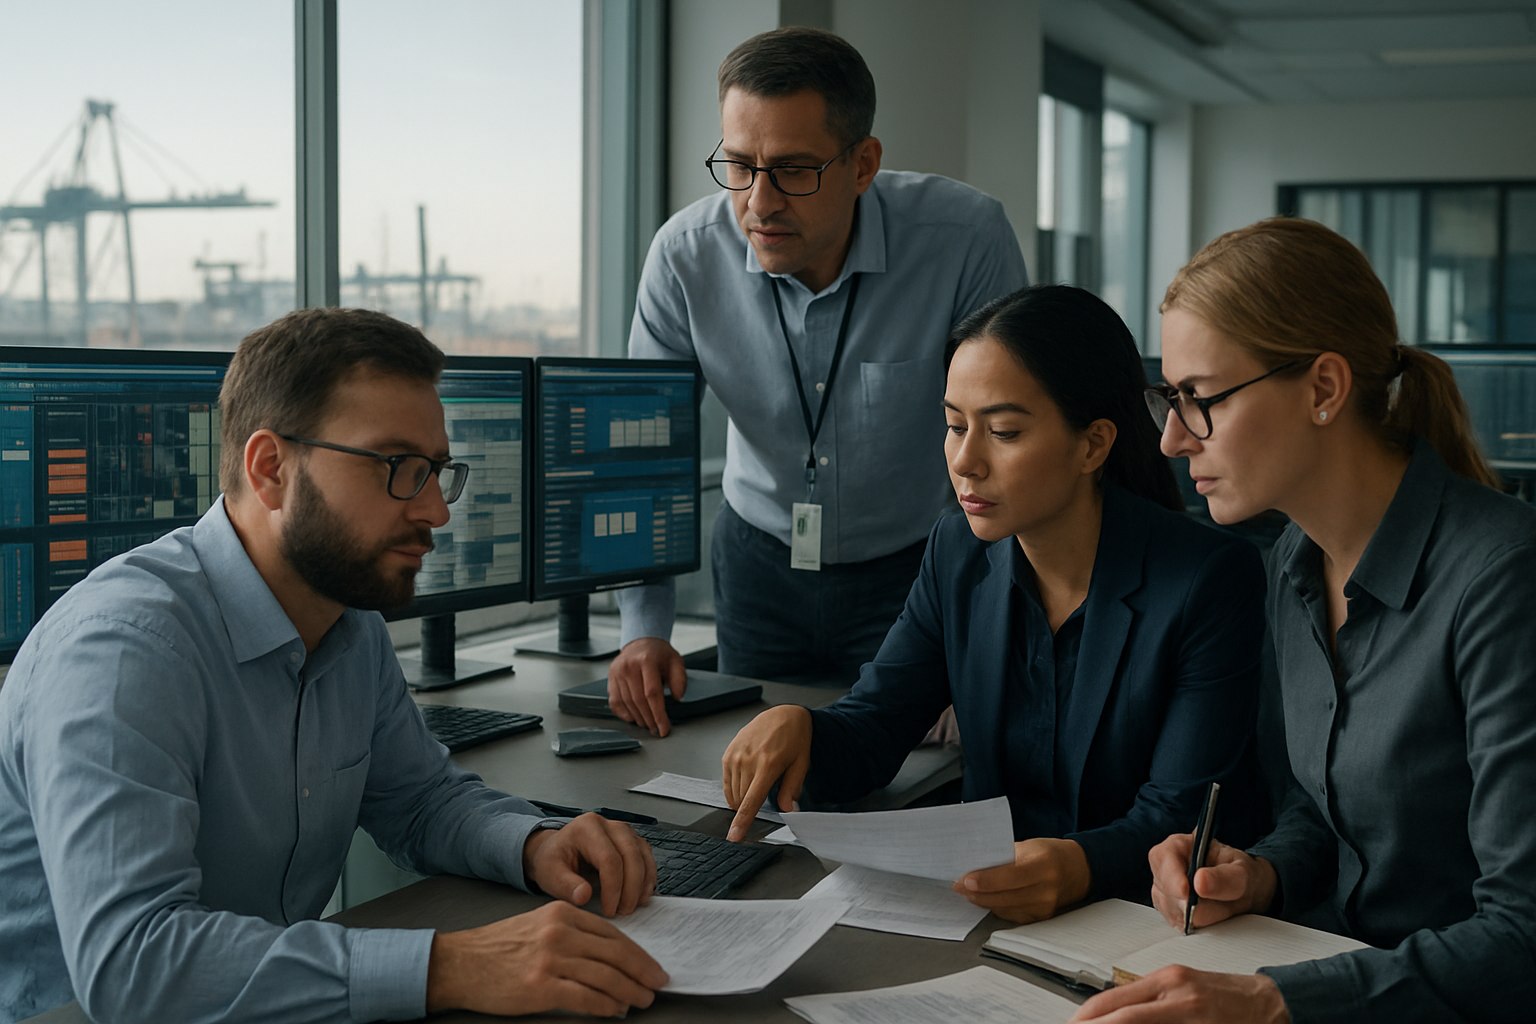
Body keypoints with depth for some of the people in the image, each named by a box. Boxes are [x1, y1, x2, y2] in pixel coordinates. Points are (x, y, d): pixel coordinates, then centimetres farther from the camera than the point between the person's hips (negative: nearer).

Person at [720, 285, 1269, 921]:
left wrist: (1079, 868, -38)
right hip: (987, 913, 6)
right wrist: (797, 727, -20)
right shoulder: (957, 556, 4)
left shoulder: (1214, 581, -14)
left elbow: (1178, 822, -16)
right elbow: (868, 733, 4)